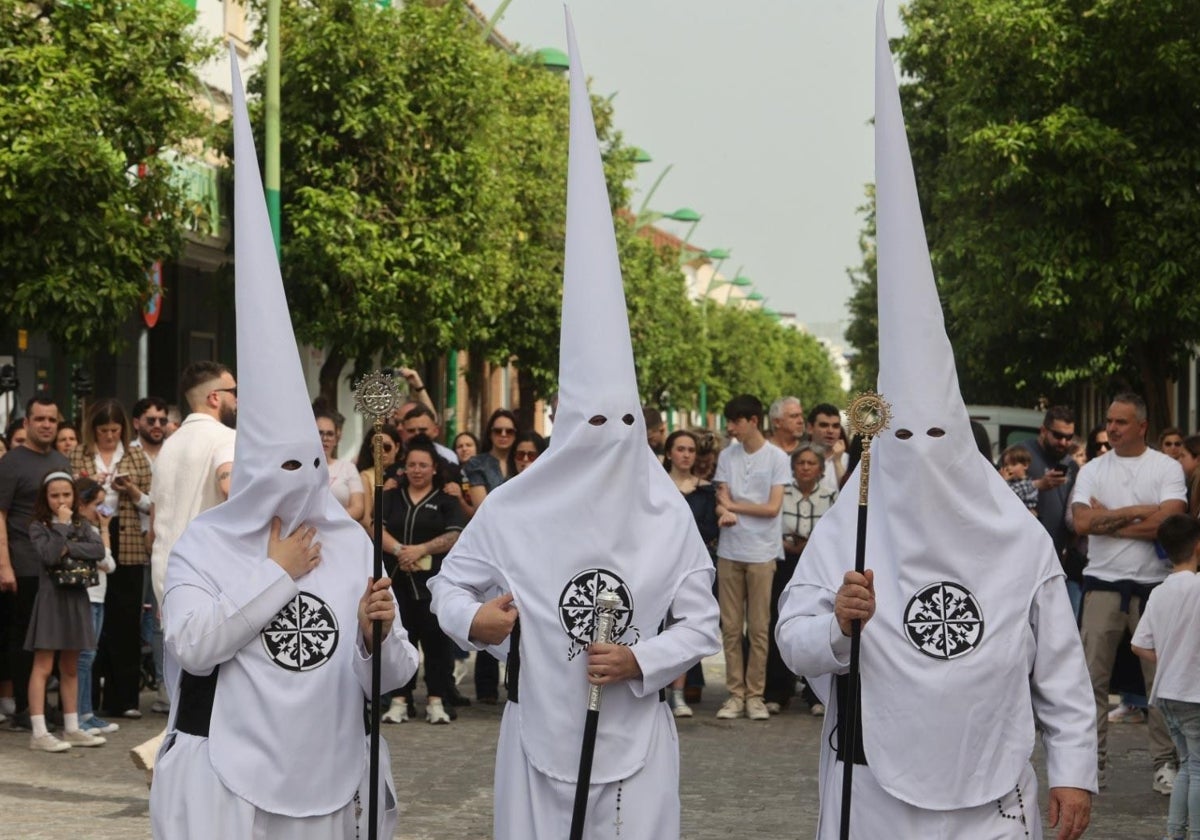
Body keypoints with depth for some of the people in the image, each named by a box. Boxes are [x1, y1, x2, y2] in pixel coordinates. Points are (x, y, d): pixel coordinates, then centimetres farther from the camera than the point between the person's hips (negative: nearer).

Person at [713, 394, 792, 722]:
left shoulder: (777, 458, -2)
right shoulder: (727, 456, 9)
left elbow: (772, 507, -7)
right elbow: (722, 499, 2)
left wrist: (734, 505, -5)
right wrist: (723, 511, -19)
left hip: (762, 553, -3)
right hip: (729, 551, 3)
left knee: (759, 628, 1)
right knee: (730, 627, 4)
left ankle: (755, 694, 9)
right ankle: (735, 693, 11)